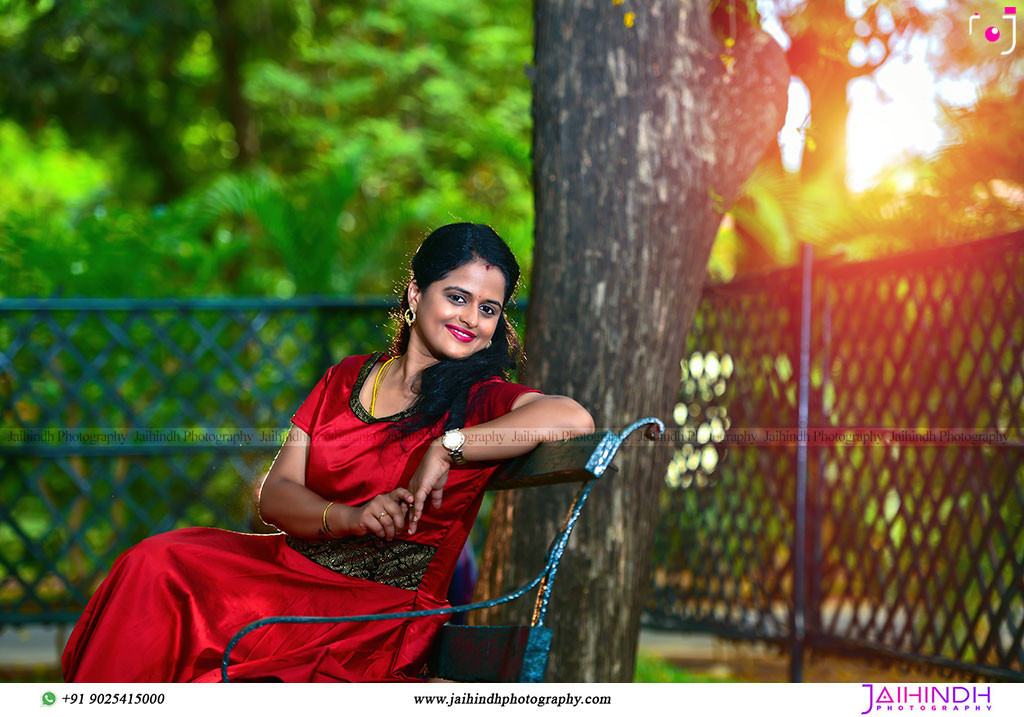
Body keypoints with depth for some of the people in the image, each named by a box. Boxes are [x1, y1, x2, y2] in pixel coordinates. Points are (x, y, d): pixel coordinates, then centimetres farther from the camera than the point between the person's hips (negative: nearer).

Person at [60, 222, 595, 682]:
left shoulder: (481, 401, -3)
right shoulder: (349, 378, 13)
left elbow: (575, 419, -25)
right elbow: (275, 492, 5)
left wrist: (447, 449, -21)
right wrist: (349, 519, -17)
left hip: (382, 609, -5)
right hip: (292, 566, 6)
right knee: (156, 563, -21)